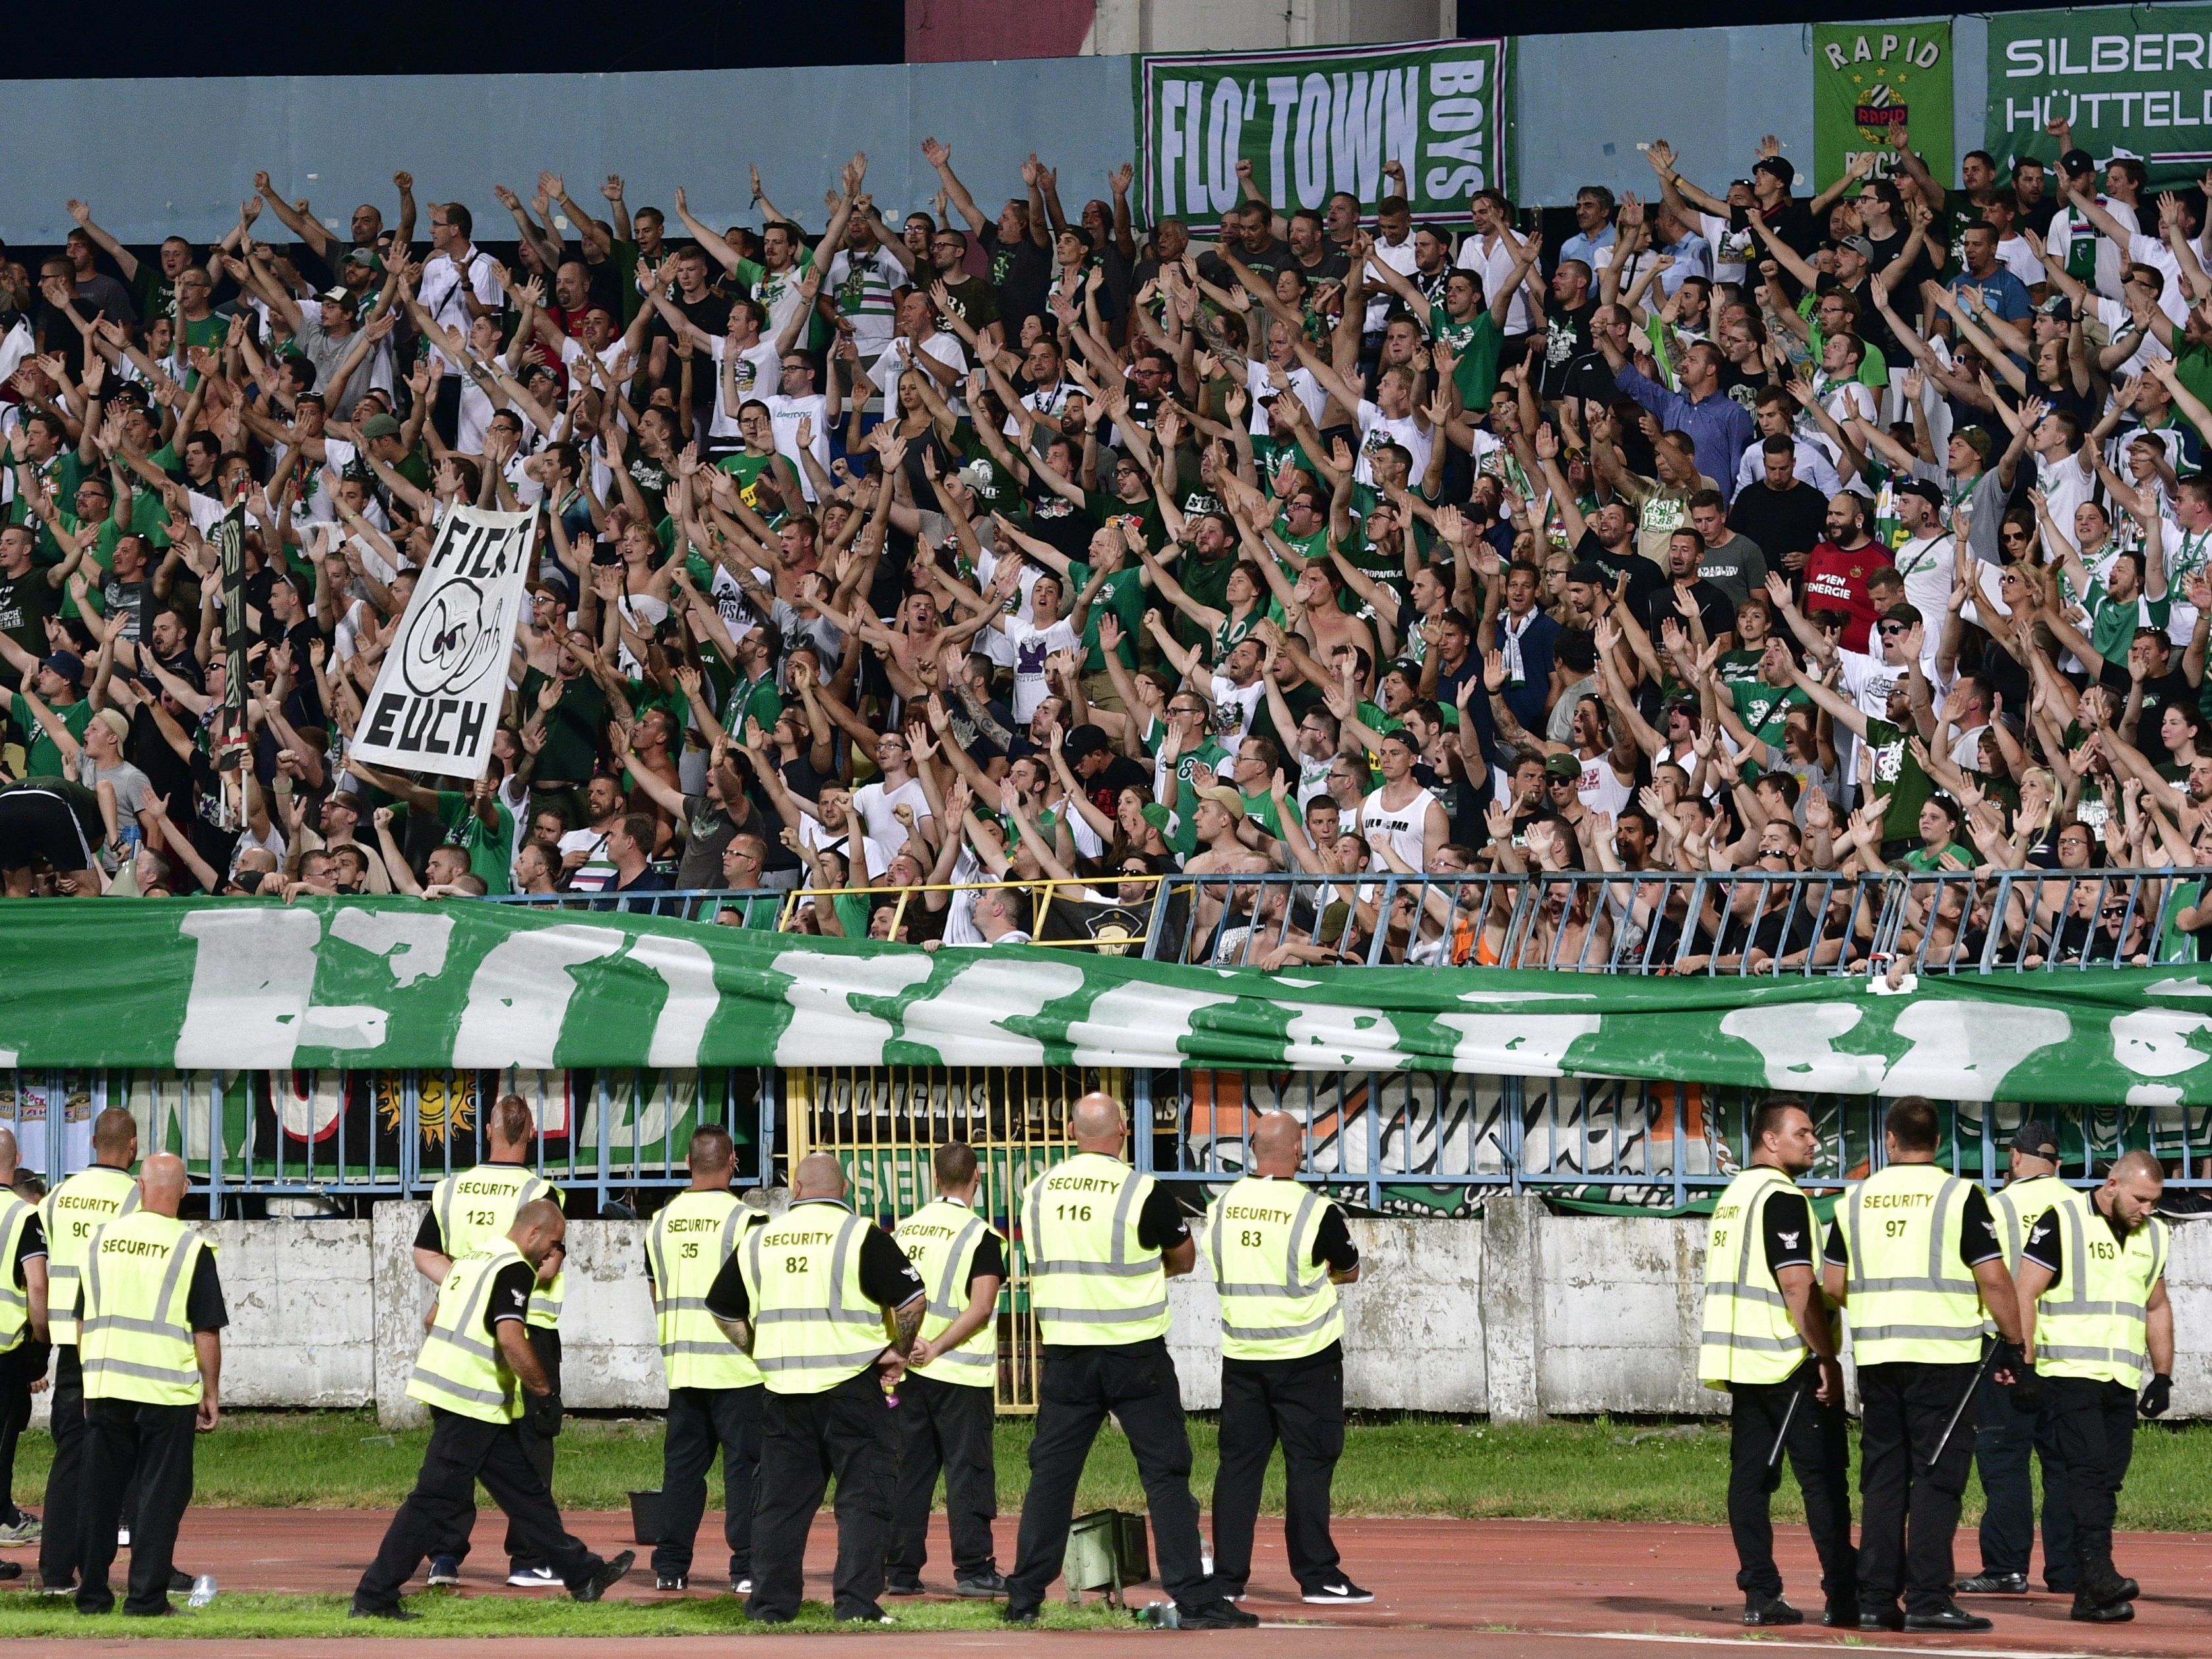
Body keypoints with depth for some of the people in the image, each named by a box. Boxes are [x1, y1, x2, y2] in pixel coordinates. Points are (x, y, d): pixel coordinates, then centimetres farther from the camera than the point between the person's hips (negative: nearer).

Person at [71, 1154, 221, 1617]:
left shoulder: (101, 1240, 6)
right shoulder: (191, 1249, -7)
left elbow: (83, 1321, 13)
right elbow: (206, 1331, -6)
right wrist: (212, 1393, 3)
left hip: (104, 1386, 4)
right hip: (167, 1389, -4)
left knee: (100, 1493, 10)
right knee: (160, 1494, 2)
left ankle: (92, 1593, 13)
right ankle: (146, 1597, -1)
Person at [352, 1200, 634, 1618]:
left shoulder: (472, 1258, 16)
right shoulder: (515, 1269, -13)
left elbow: (434, 1318, 24)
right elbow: (510, 1336, -25)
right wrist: (541, 1384, -12)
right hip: (472, 1403, -10)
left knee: (525, 1489, 15)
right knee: (437, 1502, -8)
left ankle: (583, 1575, 23)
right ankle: (374, 1597, -7)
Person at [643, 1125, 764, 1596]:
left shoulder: (662, 1222, 8)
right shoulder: (745, 1220, -10)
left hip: (680, 1363, 5)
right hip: (737, 1365, -5)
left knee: (682, 1464, 10)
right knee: (744, 1464, -2)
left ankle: (670, 1566, 10)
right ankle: (746, 1568, -6)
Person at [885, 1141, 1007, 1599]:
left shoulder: (906, 1229, 9)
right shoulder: (980, 1235, -8)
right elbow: (981, 1306, -16)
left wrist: (903, 1347, 11)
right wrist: (936, 1348, -14)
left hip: (911, 1371, 5)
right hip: (961, 1373, -5)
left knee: (910, 1471, 9)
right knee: (967, 1470, -2)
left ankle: (901, 1571, 10)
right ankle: (973, 1569, -3)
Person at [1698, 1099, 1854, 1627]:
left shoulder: (1733, 1197, 16)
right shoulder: (1782, 1198, -12)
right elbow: (1798, 1285, -19)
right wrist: (1827, 1356, -16)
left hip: (1740, 1361, 9)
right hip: (1790, 1362, -9)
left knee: (1750, 1474, 5)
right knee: (1824, 1478, -5)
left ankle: (1759, 1593, 2)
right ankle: (1843, 1596, -7)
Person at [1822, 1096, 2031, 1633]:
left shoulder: (1855, 1201, 7)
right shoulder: (1959, 1197, -5)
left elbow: (1833, 1286, 10)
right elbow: (1994, 1280, -8)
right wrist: (2014, 1348, 0)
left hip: (1875, 1354, 4)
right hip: (1944, 1356, -4)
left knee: (1882, 1474, 10)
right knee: (1936, 1475, -2)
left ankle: (1875, 1599, 9)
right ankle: (1928, 1598, -7)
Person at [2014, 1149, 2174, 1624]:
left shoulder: (2153, 1236, 16)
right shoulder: (2061, 1221, -4)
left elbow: (2157, 1308, 26)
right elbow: (2025, 1295, -5)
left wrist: (2163, 1374, 20)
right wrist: (2024, 1363, -11)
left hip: (2124, 1381, 6)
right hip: (2070, 1370, -6)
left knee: (2108, 1481, 2)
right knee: (2089, 1471, -17)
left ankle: (2090, 1595, 1)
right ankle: (2098, 1572, -25)